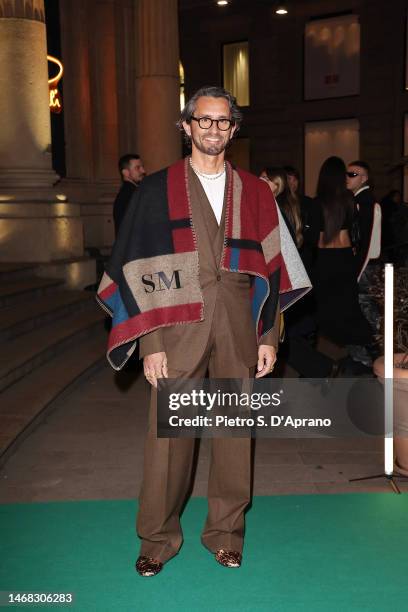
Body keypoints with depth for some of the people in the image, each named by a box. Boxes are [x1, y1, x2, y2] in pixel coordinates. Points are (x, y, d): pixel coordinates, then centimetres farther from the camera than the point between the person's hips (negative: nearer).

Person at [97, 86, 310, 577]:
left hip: (238, 326, 2)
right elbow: (140, 267, 0)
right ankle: (158, 536, 18)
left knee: (234, 429, 8)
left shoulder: (254, 192, 10)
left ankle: (226, 530, 25)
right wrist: (150, 343, -7)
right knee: (168, 431, 0)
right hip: (177, 326, -2)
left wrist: (268, 336, 4)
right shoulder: (157, 190, 3)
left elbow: (268, 267, 10)